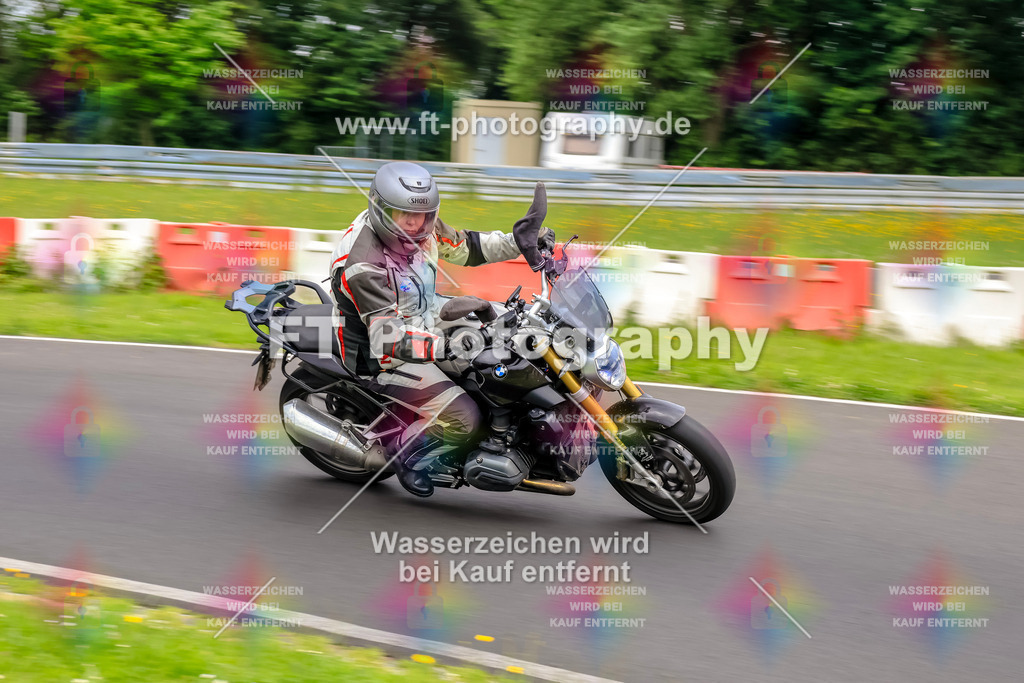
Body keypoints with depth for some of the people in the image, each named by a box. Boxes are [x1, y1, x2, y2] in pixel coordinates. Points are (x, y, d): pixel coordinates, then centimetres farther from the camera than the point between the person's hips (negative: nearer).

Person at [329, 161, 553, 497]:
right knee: (464, 419, -22)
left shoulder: (420, 227, -7)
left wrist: (519, 242, -2)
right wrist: (449, 346, -48)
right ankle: (405, 450, 6)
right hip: (382, 356, -9)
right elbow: (390, 338, -36)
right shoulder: (363, 265, -32)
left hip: (424, 320, 9)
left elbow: (463, 246, 11)